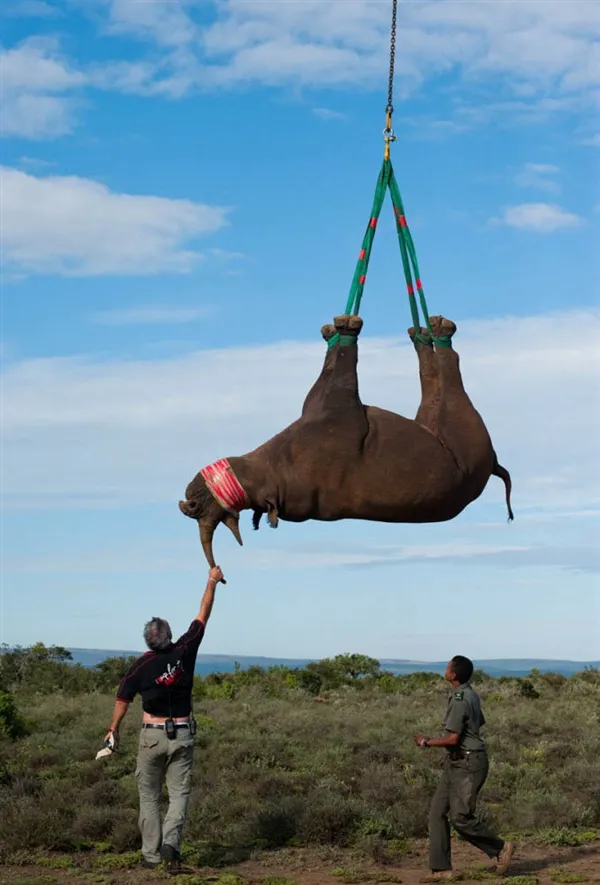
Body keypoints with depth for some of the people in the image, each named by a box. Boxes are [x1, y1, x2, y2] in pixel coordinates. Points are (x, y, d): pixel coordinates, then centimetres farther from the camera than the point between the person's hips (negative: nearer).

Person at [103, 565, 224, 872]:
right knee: (179, 793, 3)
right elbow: (203, 616, 3)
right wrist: (212, 582, 13)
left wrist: (113, 730, 15)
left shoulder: (141, 665, -10)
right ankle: (171, 841, -18)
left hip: (152, 735, -1)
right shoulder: (184, 651, -8)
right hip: (182, 735, 1)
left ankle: (151, 853, 6)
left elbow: (123, 700, 0)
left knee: (149, 796, 10)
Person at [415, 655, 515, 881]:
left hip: (468, 764, -10)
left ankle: (500, 848, 8)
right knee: (438, 812, 4)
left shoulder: (460, 700, -20)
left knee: (460, 817, -9)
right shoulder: (470, 694, 11)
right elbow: (480, 723, 25)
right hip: (456, 763, 10)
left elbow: (453, 739, -23)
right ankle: (441, 869, 4)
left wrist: (426, 742, -9)